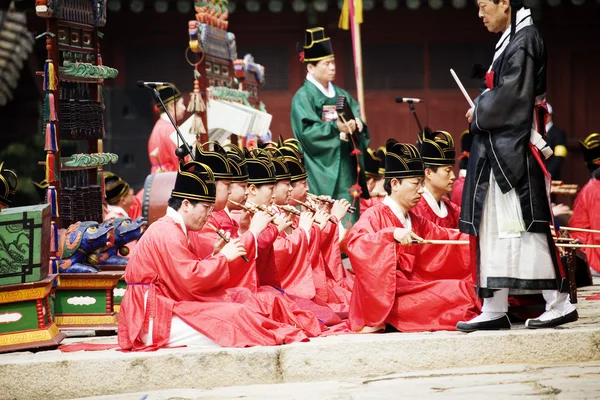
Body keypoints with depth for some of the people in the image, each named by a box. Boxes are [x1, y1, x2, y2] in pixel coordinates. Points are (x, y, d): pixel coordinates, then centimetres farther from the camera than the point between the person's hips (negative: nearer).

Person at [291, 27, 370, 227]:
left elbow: (358, 117, 12)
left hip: (346, 168, 6)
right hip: (322, 171, -6)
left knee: (348, 222, 4)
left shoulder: (341, 95, 16)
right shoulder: (303, 97, -5)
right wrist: (336, 128, -26)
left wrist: (358, 124, -11)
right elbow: (307, 132, -16)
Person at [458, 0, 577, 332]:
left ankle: (559, 303, -2)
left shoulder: (523, 41, -13)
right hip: (501, 152, 10)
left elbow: (509, 97, -18)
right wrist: (482, 110, 3)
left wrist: (479, 112, -4)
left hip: (514, 151, -10)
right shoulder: (512, 40, 16)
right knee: (494, 228, 9)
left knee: (522, 226, -8)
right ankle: (494, 310, 11)